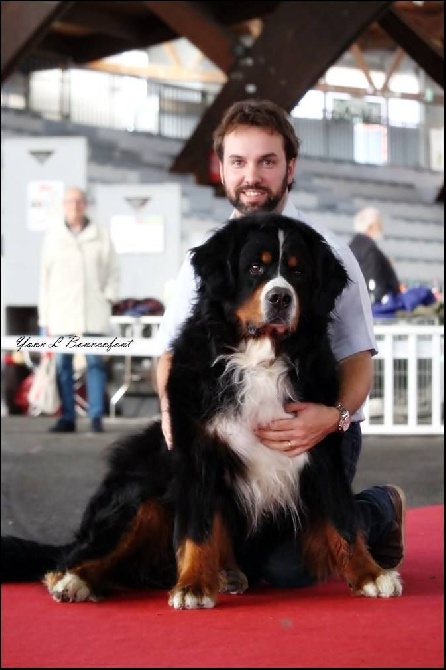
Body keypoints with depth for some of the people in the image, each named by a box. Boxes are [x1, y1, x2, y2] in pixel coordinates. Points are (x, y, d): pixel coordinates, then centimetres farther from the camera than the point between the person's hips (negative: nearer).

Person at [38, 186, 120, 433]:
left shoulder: (101, 236, 7)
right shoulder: (52, 236, 9)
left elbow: (113, 271, 12)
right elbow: (45, 277, 9)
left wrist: (108, 296, -4)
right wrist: (44, 317, 5)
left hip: (94, 314, -1)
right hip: (60, 314, 1)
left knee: (95, 362, -4)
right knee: (62, 364, 0)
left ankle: (96, 416, 0)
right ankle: (67, 417, 5)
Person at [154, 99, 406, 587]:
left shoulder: (326, 253, -5)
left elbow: (358, 359, -7)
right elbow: (170, 349, 9)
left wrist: (335, 417, -29)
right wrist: (171, 406, -13)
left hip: (316, 428, -4)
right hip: (233, 429, 4)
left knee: (287, 567, -18)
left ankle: (381, 510, 12)